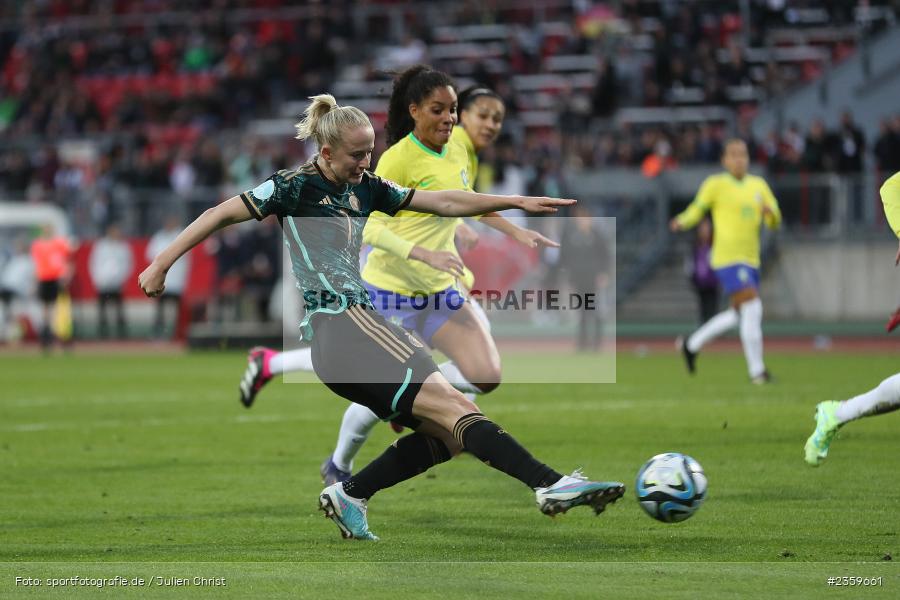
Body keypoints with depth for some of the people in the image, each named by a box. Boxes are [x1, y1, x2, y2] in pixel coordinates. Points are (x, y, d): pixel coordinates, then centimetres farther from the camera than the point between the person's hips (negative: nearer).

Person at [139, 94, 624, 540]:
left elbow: (444, 203, 19)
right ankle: (551, 485, -30)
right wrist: (161, 265, 1)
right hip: (340, 324, -9)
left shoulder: (367, 189, 17)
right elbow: (220, 215, 2)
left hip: (359, 325, 9)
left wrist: (518, 202, 14)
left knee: (447, 434, -4)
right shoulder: (295, 188, -3)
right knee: (454, 407, -20)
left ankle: (348, 495, 0)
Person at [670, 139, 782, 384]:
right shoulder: (716, 184, -2)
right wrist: (682, 222, -20)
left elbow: (775, 221, 11)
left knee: (739, 313, 15)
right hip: (728, 259, -7)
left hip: (750, 260, 7)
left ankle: (692, 345, 33)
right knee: (752, 308, -17)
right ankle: (756, 370, -11)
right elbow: (697, 209, 1)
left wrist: (769, 212, -13)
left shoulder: (758, 185, 12)